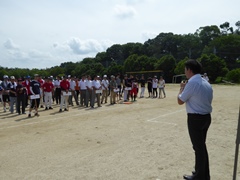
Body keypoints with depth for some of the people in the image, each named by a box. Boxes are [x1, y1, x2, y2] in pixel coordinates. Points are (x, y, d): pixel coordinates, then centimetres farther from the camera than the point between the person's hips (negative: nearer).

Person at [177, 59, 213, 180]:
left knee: (198, 147, 4)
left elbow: (180, 101, -12)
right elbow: (207, 100, 15)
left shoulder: (192, 83, -18)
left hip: (195, 118, -9)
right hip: (206, 116, 9)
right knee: (202, 146, 20)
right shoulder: (206, 83, 10)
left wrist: (182, 88, 2)